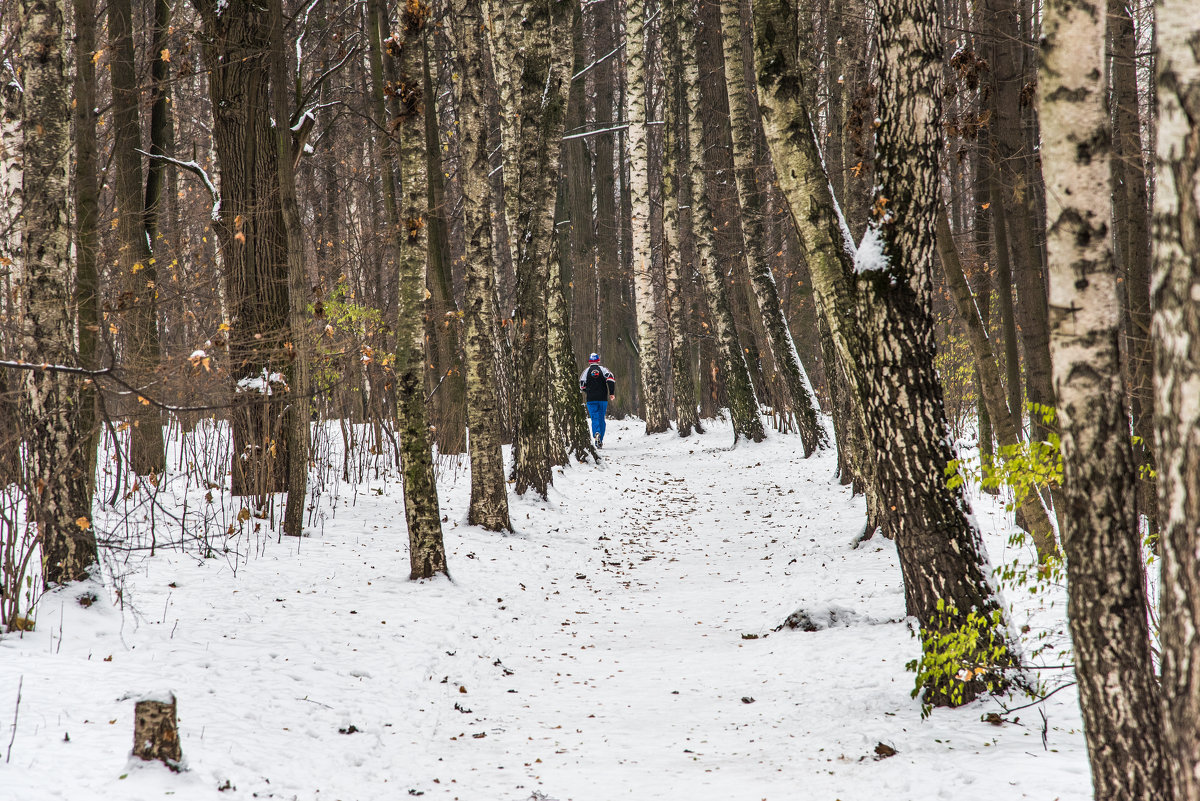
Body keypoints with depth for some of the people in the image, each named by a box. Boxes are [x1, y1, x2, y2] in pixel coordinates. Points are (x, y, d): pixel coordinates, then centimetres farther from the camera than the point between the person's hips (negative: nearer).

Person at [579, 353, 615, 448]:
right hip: (603, 399, 1)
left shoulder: (586, 371, 3)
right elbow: (610, 379, -12)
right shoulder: (603, 369, 4)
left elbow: (581, 386, 3)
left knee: (595, 418, -3)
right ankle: (600, 440, 12)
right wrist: (612, 393, -10)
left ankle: (597, 433, -32)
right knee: (601, 419, 11)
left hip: (591, 400, -1)